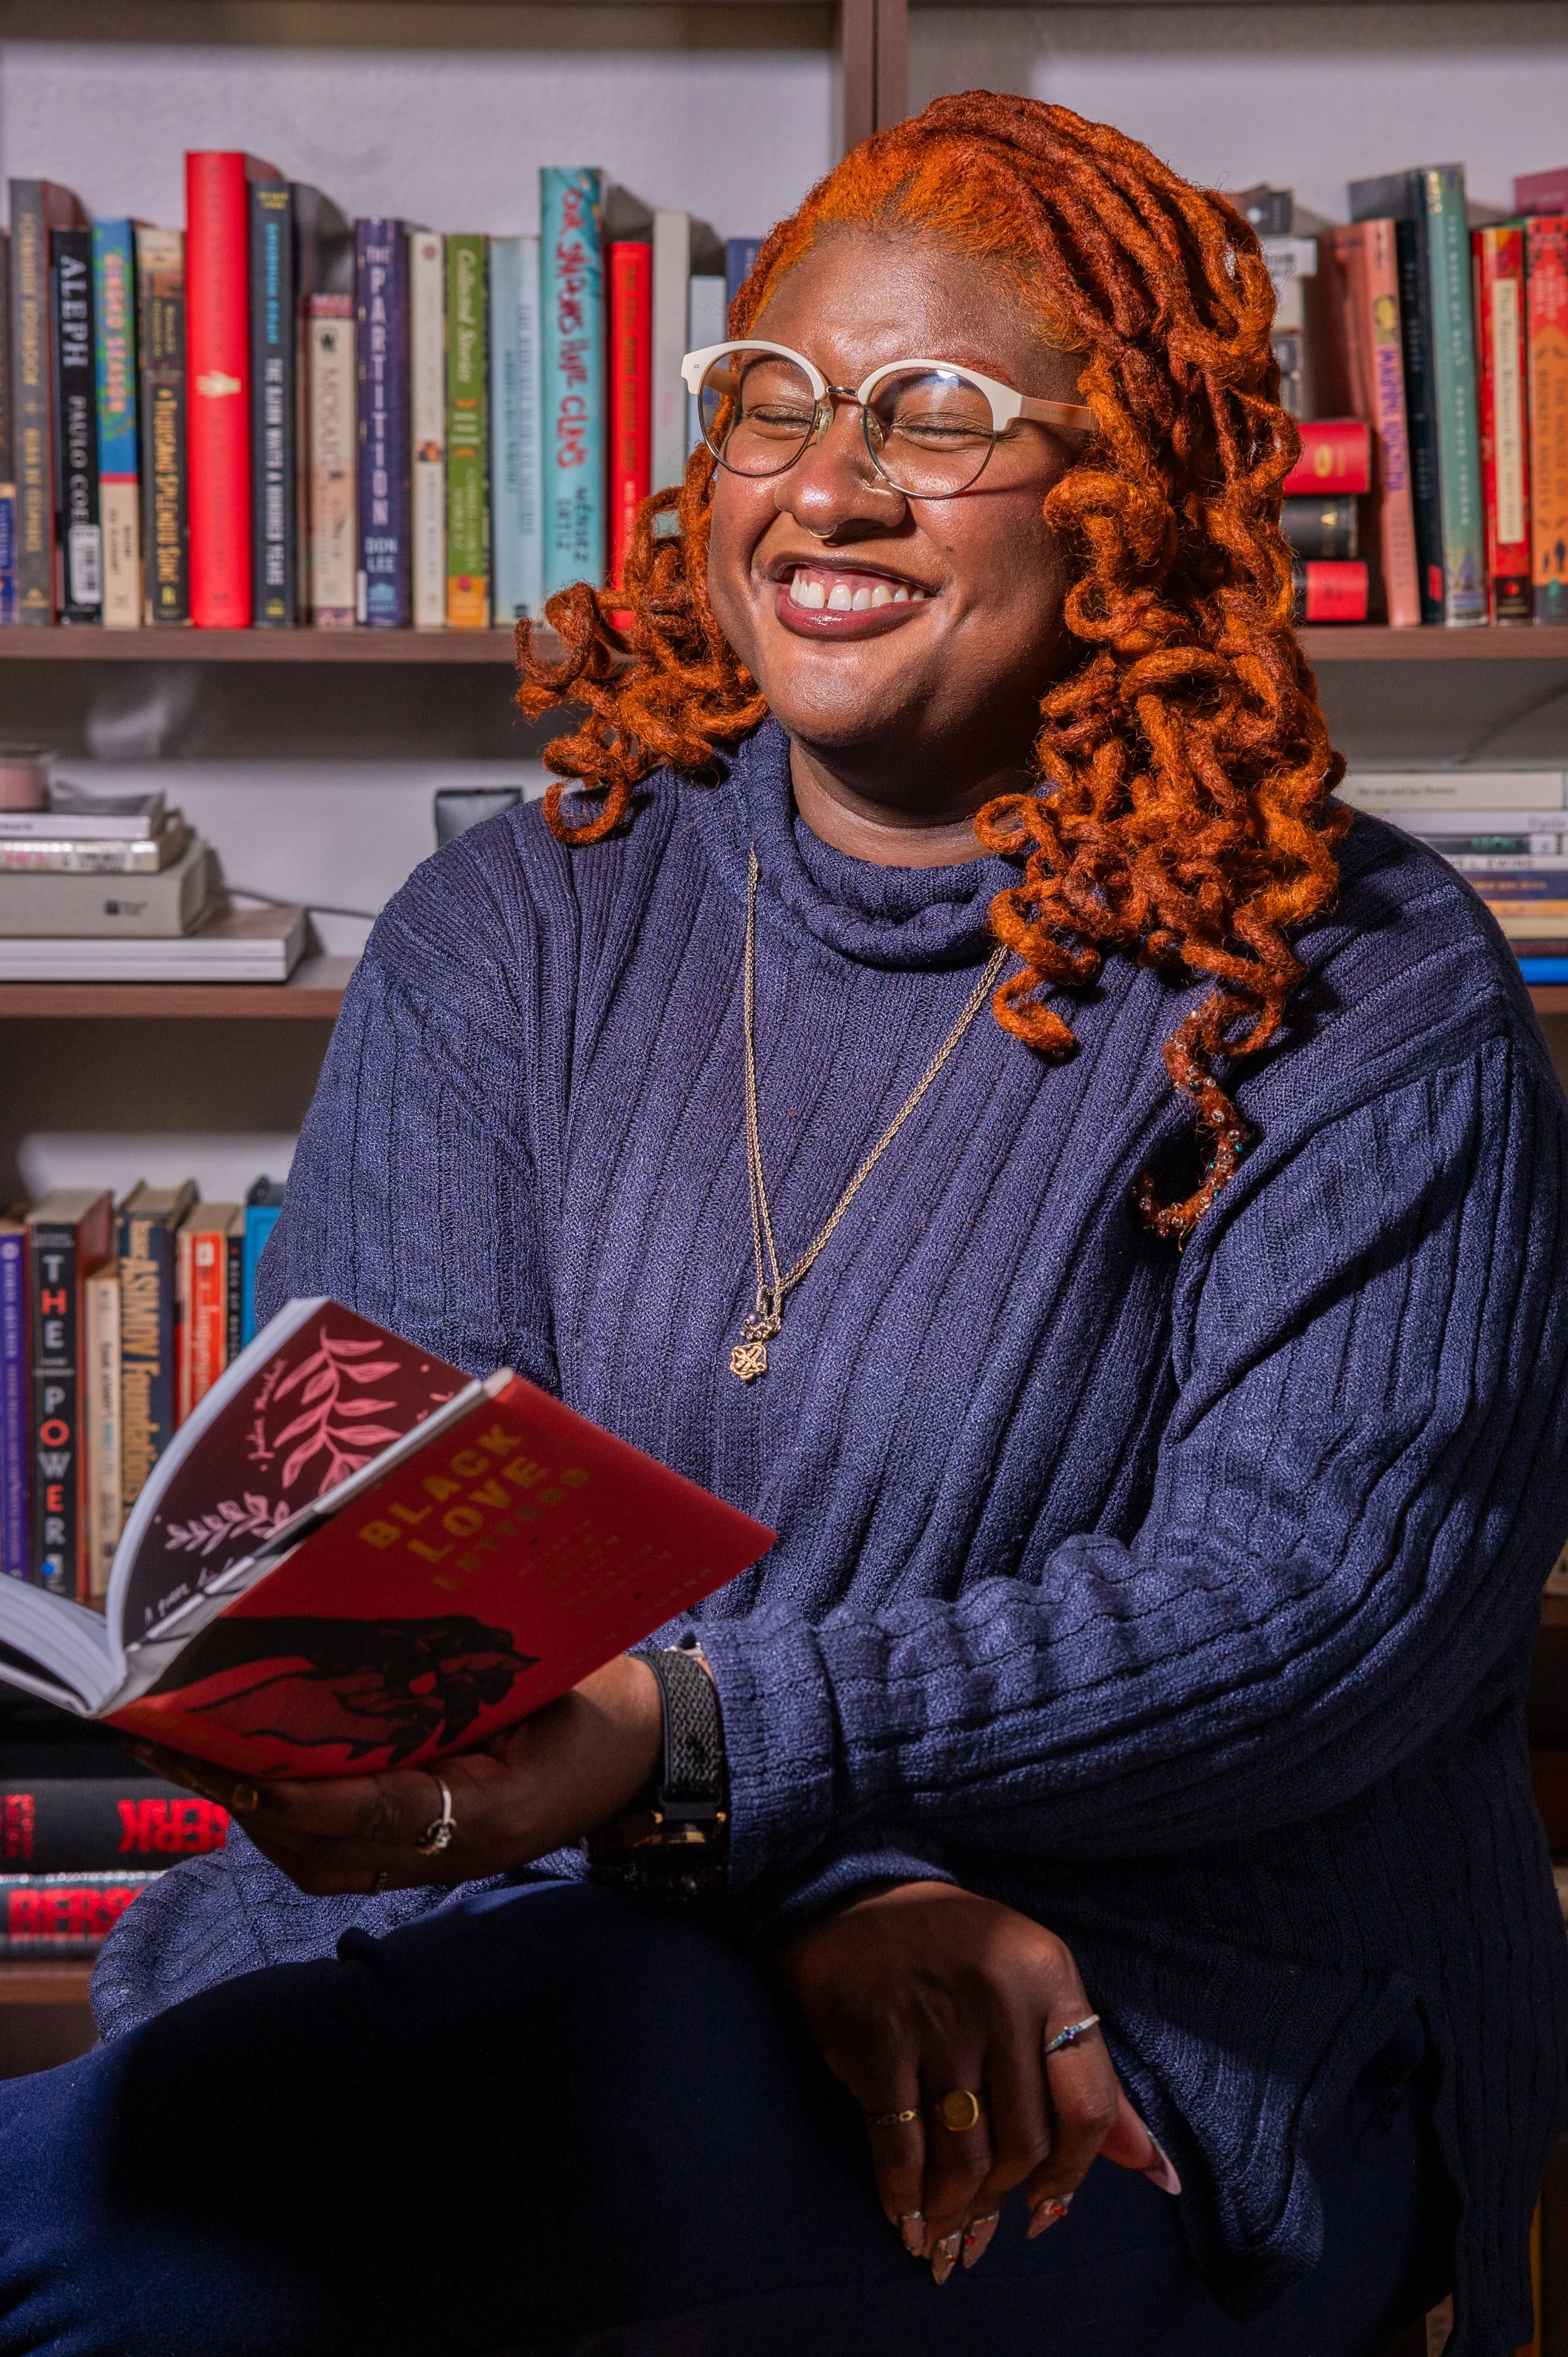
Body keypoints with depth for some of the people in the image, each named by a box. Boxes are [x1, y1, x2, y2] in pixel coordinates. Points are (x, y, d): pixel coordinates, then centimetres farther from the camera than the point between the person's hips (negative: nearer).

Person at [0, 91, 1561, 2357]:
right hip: (502, 1934, 4)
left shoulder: (1366, 994, 0)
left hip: (1150, 2072, -4)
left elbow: (1336, 1580, -12)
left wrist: (710, 1744, -26)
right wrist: (830, 1873, -20)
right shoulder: (502, 936, 10)